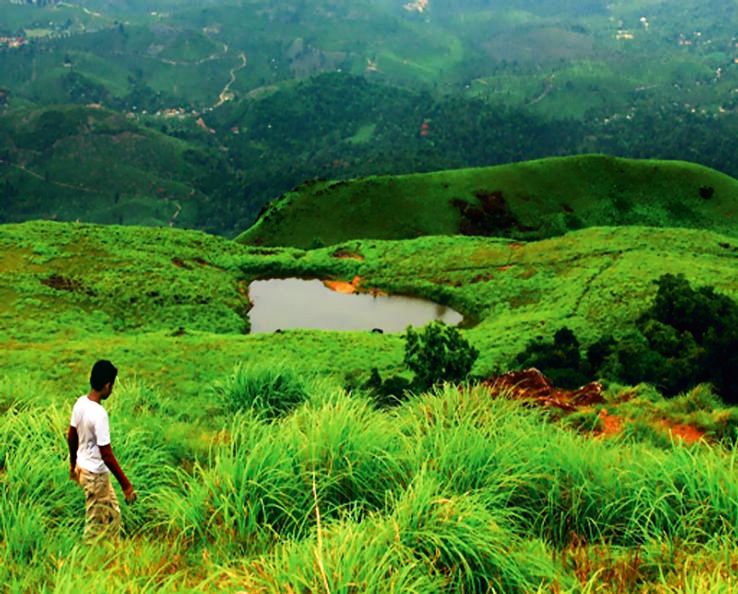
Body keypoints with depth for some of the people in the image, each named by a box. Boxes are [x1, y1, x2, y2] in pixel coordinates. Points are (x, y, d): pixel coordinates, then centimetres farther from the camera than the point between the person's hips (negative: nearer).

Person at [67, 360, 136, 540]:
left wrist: (73, 463, 25)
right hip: (95, 474, -9)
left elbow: (71, 437, 9)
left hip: (82, 467, 9)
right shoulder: (99, 414, -29)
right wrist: (126, 484, -21)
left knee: (113, 514, 23)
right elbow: (106, 455, -27)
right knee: (95, 524, 9)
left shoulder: (80, 402, -4)